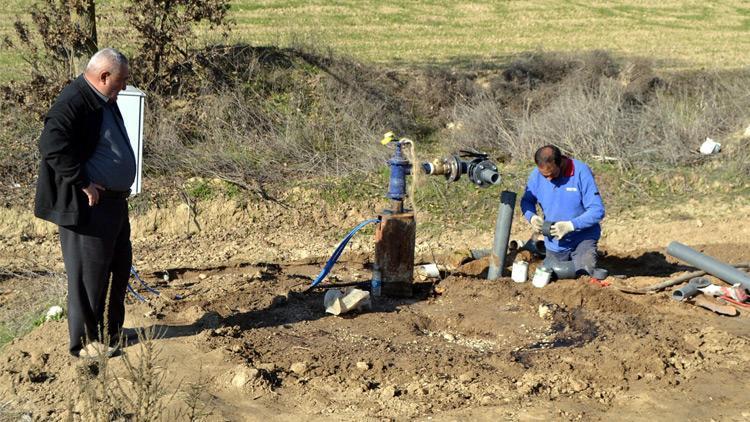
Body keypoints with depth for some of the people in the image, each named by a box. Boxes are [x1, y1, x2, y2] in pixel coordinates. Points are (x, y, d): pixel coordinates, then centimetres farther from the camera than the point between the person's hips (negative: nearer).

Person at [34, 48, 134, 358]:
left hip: (114, 202, 10)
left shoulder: (104, 101, 12)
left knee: (120, 268, 19)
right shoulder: (73, 103, -19)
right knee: (89, 274, 0)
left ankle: (111, 330, 34)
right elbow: (52, 146, -30)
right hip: (88, 206, -10)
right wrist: (83, 182, -25)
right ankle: (86, 342, 13)